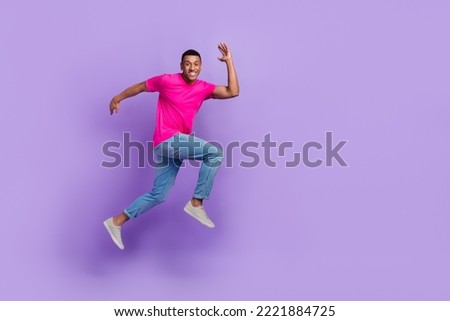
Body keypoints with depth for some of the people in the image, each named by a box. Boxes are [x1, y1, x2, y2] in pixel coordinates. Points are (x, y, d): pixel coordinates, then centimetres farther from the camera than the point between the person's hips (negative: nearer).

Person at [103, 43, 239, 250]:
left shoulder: (203, 88, 7)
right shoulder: (167, 81, -5)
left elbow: (233, 92, -2)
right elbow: (141, 86, 9)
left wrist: (229, 62, -4)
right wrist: (118, 98, 18)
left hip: (178, 144, 7)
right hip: (167, 140, -7)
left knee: (158, 196, 12)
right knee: (215, 152, -22)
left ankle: (117, 221, 22)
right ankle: (197, 203, -15)